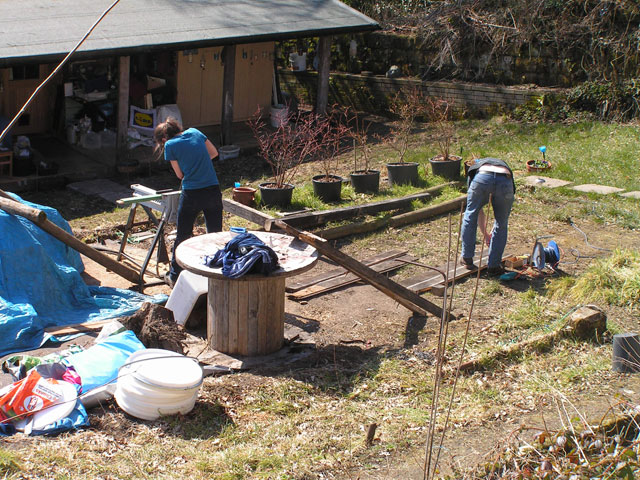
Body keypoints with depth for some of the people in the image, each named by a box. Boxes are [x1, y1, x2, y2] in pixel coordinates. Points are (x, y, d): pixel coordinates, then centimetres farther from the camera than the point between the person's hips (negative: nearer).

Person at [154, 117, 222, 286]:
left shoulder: (170, 145, -3)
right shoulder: (195, 132, 8)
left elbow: (180, 174, 3)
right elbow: (214, 153, 19)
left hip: (191, 194, -3)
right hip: (213, 191, 3)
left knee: (182, 236, 11)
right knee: (216, 235, 12)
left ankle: (174, 276, 21)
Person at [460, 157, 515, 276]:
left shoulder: (473, 169, 41)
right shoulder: (504, 165, 45)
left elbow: (478, 210, 43)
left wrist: (485, 234, 54)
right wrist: (493, 232, 58)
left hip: (482, 177, -1)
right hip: (505, 180, 1)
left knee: (470, 216, 25)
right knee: (501, 225, 21)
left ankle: (467, 259, 32)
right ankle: (494, 266, 26)